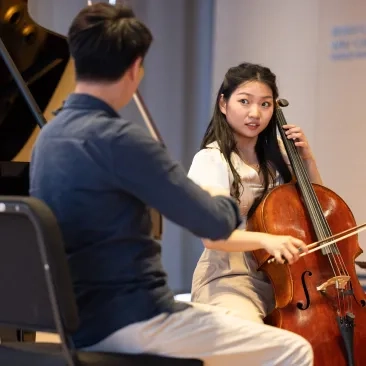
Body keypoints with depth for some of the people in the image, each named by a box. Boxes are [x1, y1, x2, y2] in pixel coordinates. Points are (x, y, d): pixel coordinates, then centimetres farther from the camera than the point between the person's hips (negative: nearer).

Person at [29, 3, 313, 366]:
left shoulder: (48, 136, 7)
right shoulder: (119, 138, -21)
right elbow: (216, 224, -19)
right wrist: (226, 202, 4)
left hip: (79, 319, 10)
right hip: (130, 323, -9)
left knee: (216, 311, 33)